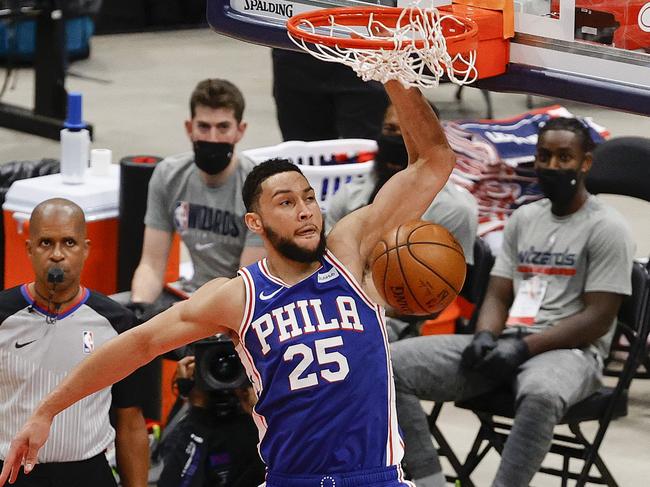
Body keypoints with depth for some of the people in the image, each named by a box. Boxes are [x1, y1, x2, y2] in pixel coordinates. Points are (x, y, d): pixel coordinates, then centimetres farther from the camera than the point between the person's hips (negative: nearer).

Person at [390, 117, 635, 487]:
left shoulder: (606, 228, -3)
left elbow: (598, 319, -10)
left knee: (541, 395, -45)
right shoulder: (523, 218, 17)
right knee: (394, 364, -14)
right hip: (506, 345, 7)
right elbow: (498, 296, 15)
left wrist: (524, 347, -19)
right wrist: (486, 336, -9)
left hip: (569, 350, -6)